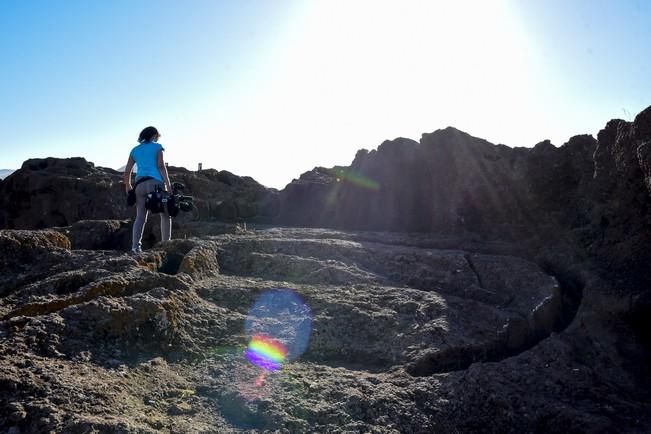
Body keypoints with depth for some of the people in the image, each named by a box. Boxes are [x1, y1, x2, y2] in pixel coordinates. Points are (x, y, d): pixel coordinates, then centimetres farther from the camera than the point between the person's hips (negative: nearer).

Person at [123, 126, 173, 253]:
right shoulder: (157, 147, 7)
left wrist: (127, 185, 29)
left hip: (140, 183, 4)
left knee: (140, 217, 1)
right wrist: (168, 184, -8)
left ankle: (136, 245, -14)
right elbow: (161, 166, -6)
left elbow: (127, 172, 15)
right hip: (155, 182, -4)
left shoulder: (135, 150, 19)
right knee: (165, 214, 7)